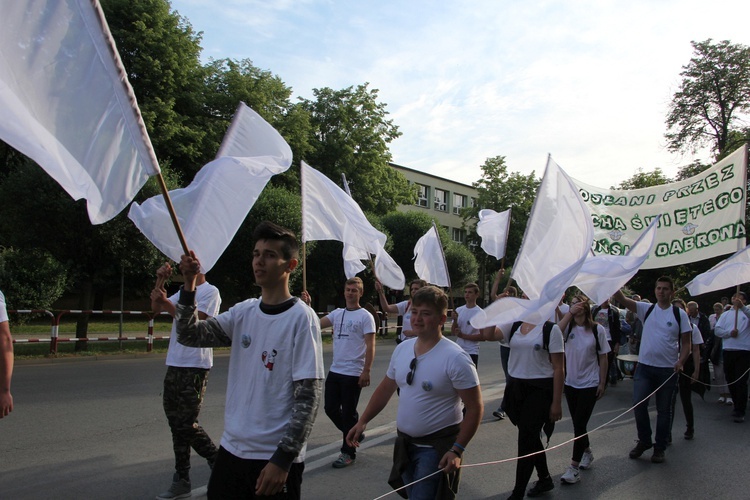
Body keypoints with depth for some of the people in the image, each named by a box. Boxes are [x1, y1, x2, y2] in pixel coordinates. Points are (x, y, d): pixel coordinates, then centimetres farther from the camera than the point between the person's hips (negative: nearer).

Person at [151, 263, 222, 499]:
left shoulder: (210, 291, -8)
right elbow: (156, 309, 16)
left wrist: (166, 303, -20)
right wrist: (160, 282, 3)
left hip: (194, 367, -9)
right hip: (175, 365, 9)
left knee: (186, 424, -7)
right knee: (177, 424, 11)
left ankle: (219, 462, 15)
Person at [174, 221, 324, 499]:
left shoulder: (301, 318, -13)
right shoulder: (243, 312, 4)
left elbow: (308, 396, -15)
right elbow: (189, 335, 0)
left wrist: (283, 458, -17)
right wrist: (189, 284, -11)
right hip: (231, 448, 5)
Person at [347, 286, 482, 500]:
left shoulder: (455, 358, -20)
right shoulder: (402, 348, 0)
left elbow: (474, 408, -17)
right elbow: (385, 388, 12)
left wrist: (457, 450, -21)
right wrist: (362, 422, 6)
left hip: (437, 448, -7)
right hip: (405, 443, 7)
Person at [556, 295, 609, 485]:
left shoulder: (597, 330, -6)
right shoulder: (568, 327, -1)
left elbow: (603, 358, -1)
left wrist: (602, 383, -3)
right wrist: (569, 313, -25)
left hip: (589, 384, -3)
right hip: (570, 383, 3)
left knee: (579, 424, -6)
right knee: (578, 423, 15)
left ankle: (574, 467, 1)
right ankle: (587, 451, 39)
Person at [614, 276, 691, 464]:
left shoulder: (680, 314, 0)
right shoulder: (646, 309, 3)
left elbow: (686, 342, 1)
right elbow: (622, 299, -10)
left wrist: (681, 361, -16)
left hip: (668, 369, -1)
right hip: (644, 366, 1)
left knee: (664, 409, 8)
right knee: (638, 404, -4)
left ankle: (660, 447, 22)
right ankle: (644, 441, 18)